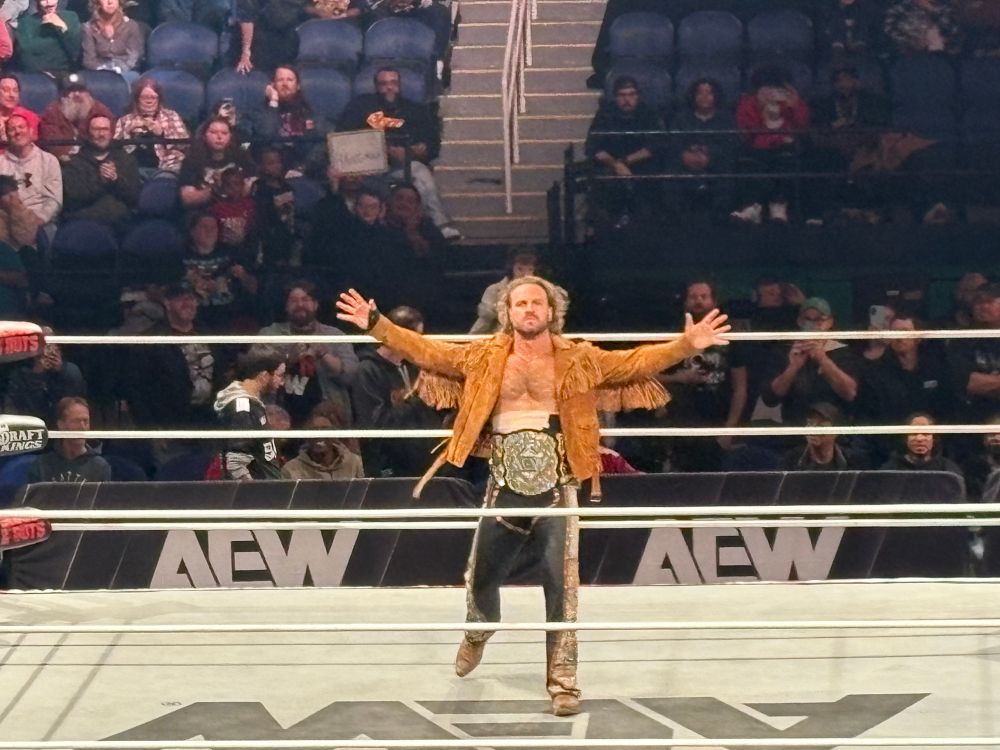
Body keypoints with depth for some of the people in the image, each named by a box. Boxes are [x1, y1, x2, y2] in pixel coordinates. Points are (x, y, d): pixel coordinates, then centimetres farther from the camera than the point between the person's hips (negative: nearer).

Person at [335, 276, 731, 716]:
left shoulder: (578, 360, 0)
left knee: (561, 582, -4)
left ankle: (563, 680, 3)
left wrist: (685, 346, -18)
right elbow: (427, 352, 1)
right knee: (482, 573, 14)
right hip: (505, 483, 2)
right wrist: (376, 324, -7)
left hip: (555, 484, -2)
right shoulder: (485, 357, 3)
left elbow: (636, 363, -4)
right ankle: (477, 634, 47)